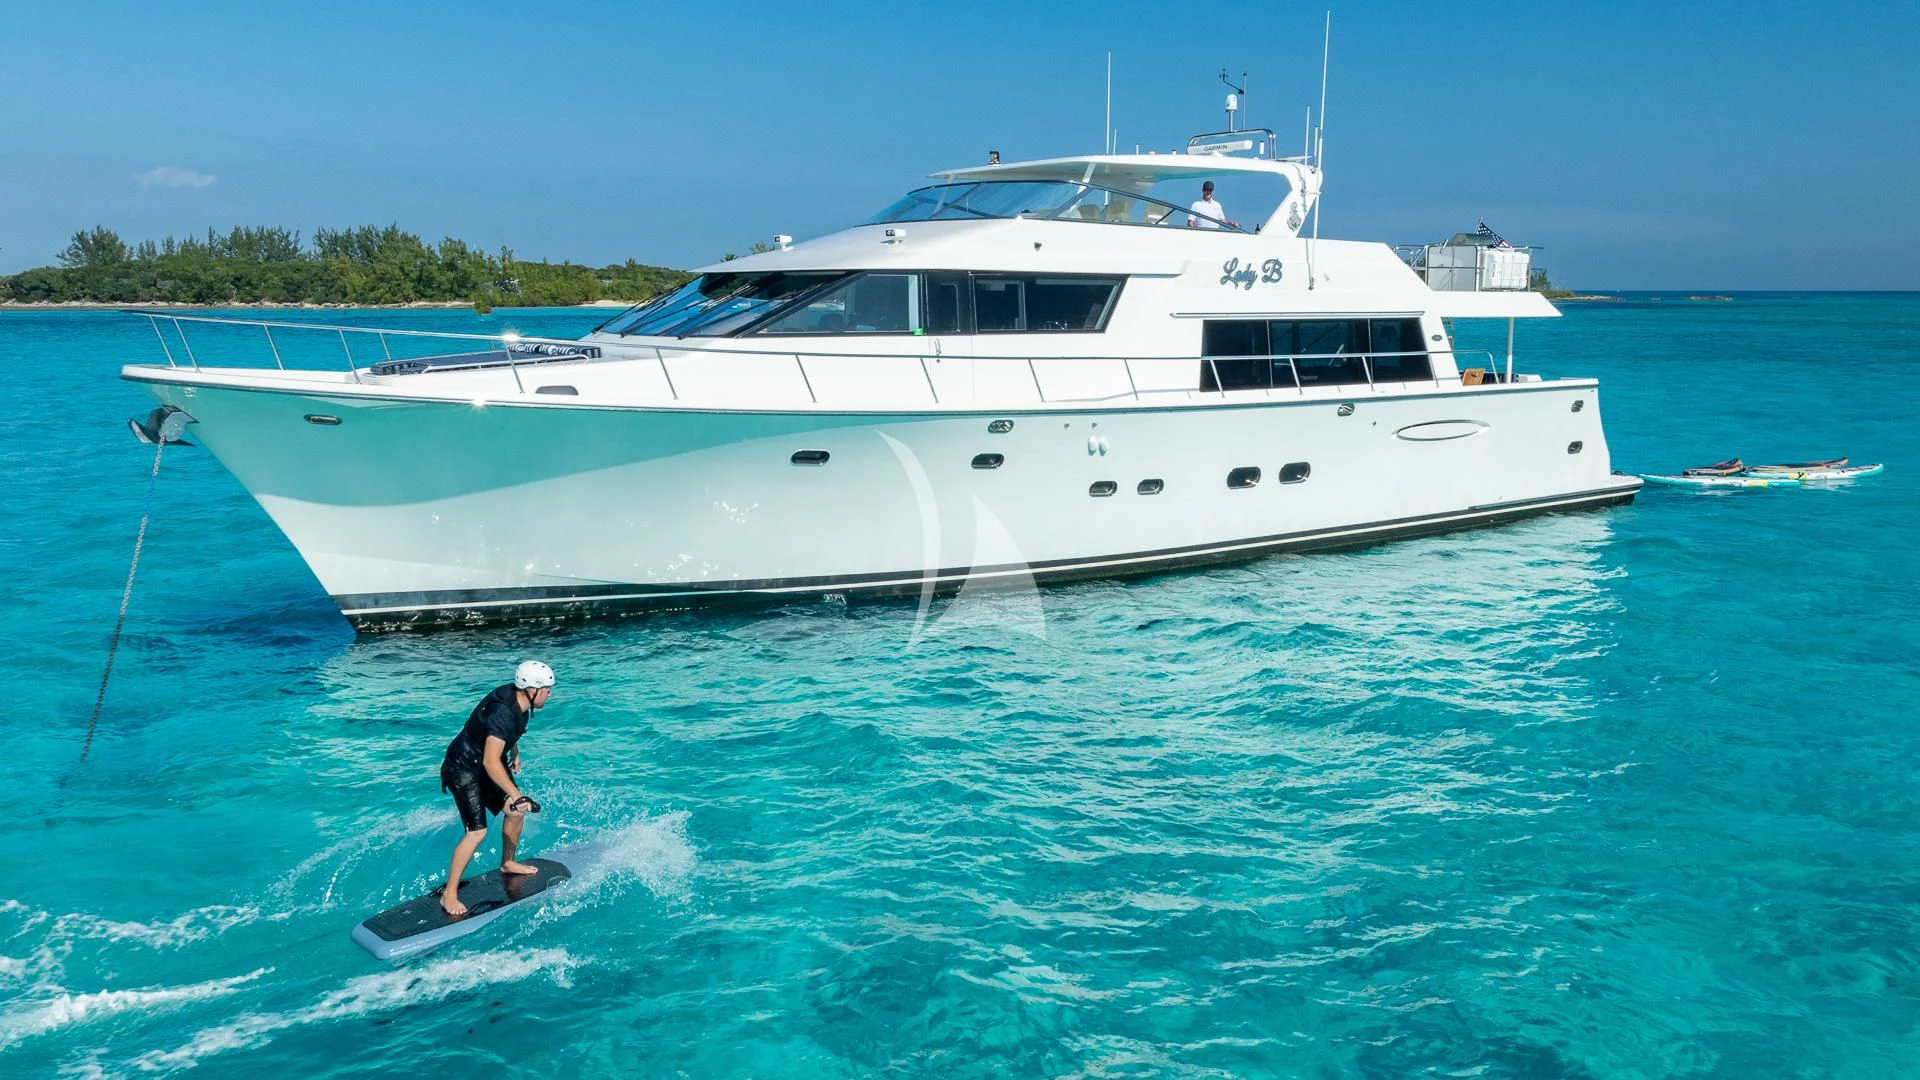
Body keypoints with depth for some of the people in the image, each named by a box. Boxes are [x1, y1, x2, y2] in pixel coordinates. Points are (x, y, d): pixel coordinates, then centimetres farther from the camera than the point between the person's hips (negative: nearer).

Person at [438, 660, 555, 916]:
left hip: (489, 764, 9)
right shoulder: (502, 712, -35)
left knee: (516, 811, 14)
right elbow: (491, 762, -40)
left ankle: (507, 864, 38)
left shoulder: (518, 698, -7)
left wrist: (514, 753, 26)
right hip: (464, 770, -9)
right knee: (477, 831, -16)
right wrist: (516, 794, -41)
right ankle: (449, 895, -6)